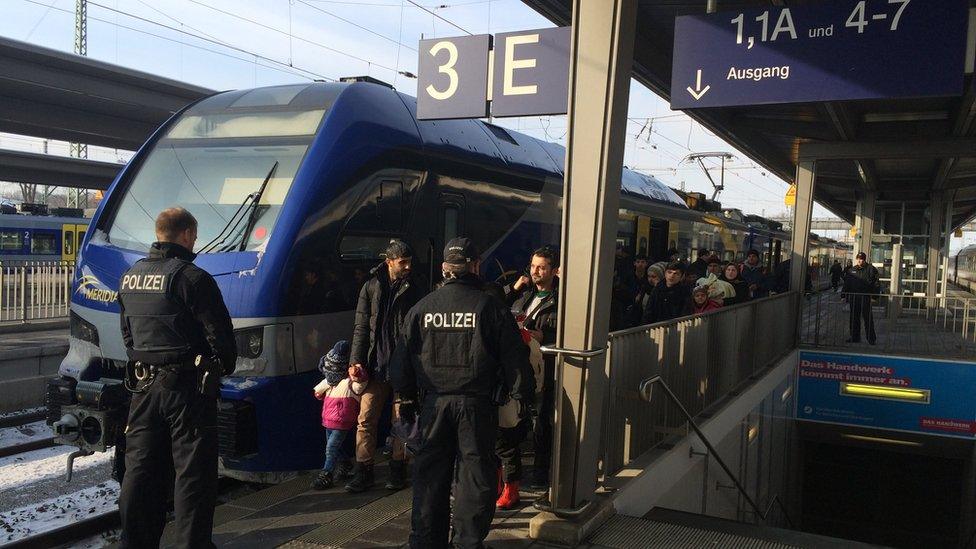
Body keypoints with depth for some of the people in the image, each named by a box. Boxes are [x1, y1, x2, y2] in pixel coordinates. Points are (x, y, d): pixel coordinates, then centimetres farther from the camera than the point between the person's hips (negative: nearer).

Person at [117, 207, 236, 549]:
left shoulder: (129, 278, 10)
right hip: (186, 387, -7)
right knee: (193, 472, 3)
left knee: (140, 469, 15)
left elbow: (128, 333, 18)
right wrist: (226, 366, 4)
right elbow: (219, 333, -13)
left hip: (143, 385, 7)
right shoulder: (192, 278, -14)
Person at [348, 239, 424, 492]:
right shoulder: (372, 287, 6)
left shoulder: (414, 290, 5)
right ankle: (363, 472, 9)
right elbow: (361, 327, 5)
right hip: (376, 366, 1)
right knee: (366, 419, 0)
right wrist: (356, 361, -4)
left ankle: (398, 470, 18)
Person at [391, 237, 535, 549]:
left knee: (430, 470, 12)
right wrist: (522, 396, 5)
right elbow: (514, 356, -5)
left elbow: (403, 358, 9)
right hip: (477, 403, -3)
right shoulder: (489, 307, -6)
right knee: (475, 471, 7)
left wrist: (406, 396, 19)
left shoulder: (421, 308, 3)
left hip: (434, 401, 3)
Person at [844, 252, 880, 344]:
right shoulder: (852, 270, 13)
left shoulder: (870, 269, -2)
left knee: (868, 319, -4)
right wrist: (845, 295, 13)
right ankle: (855, 337, 18)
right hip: (854, 298, 5)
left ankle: (871, 338, 3)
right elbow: (847, 284, 18)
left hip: (866, 298, -5)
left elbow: (876, 284, -6)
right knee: (854, 318, 9)